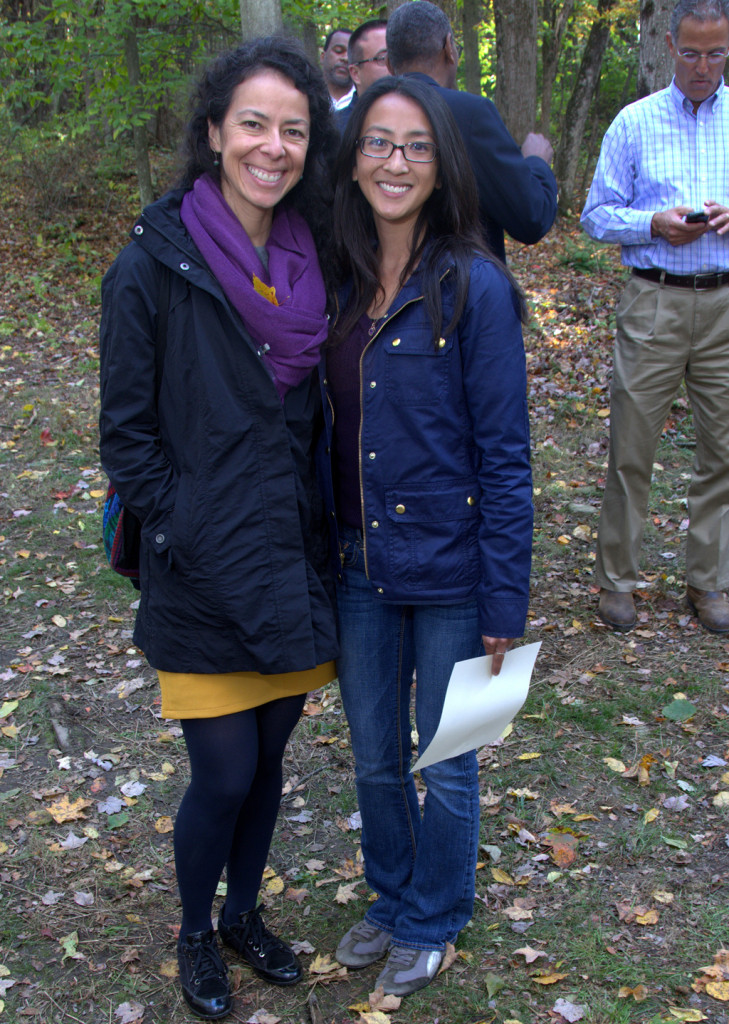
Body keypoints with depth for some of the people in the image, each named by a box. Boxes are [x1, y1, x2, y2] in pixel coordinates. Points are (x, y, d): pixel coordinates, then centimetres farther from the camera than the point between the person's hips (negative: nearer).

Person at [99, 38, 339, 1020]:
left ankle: (245, 910, 42)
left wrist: (311, 537, 7)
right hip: (203, 577, -5)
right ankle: (195, 933, 33)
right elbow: (127, 434, -9)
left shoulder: (311, 262, 4)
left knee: (268, 757, 18)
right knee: (224, 774, 5)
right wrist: (190, 538, -12)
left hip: (290, 562, 5)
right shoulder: (156, 264, -12)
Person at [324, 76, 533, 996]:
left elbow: (504, 454, -13)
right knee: (374, 756, 20)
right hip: (361, 567, 5)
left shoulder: (474, 288, -14)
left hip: (450, 573, -4)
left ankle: (431, 921, 39)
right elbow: (327, 428, 9)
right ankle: (391, 898, 45)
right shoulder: (338, 284, 1)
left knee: (447, 763, 14)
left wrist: (503, 601, -13)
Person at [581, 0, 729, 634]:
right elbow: (597, 215, 6)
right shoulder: (635, 123, 7)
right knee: (632, 446, 0)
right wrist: (656, 224, -12)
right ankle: (617, 578, 14)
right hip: (655, 301, -1)